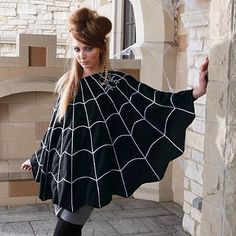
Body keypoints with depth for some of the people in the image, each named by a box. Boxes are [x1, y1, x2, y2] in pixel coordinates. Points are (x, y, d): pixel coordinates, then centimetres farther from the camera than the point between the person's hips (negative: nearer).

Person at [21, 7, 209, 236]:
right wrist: (37, 159, 24)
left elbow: (153, 99, -15)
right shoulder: (67, 84, 8)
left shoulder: (116, 82, -5)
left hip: (90, 171, -5)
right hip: (65, 167, 5)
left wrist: (196, 92, -29)